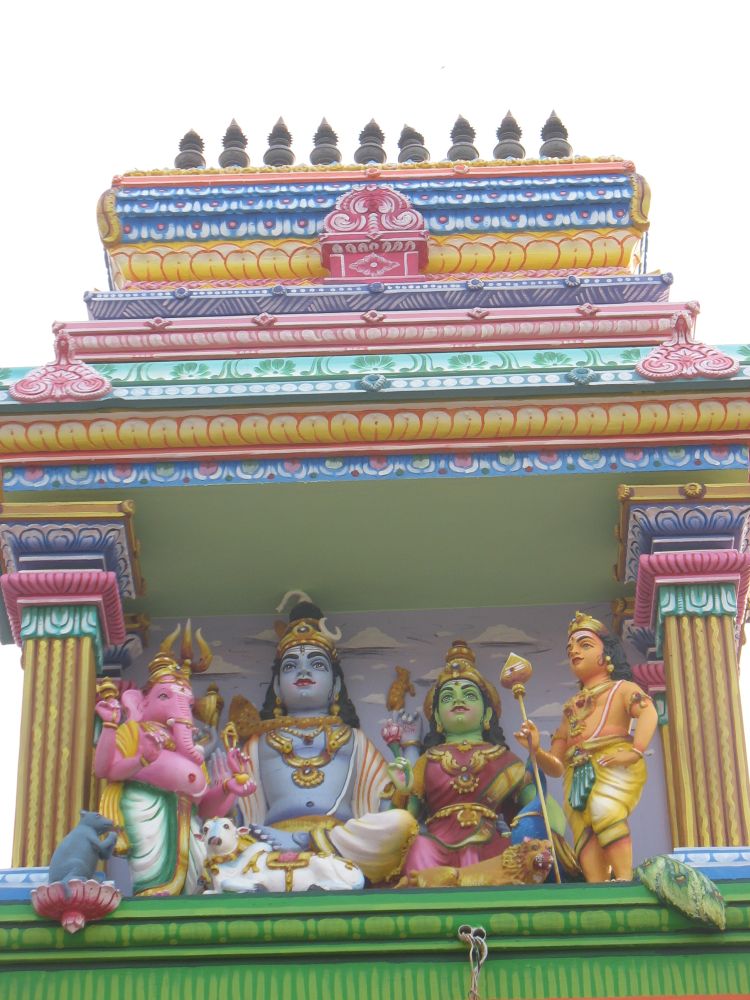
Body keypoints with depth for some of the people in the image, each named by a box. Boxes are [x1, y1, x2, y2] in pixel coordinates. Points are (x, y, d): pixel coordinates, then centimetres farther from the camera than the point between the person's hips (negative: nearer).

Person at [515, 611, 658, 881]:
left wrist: (636, 751, -22)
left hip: (613, 764, -4)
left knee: (602, 808, -35)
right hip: (578, 776, 4)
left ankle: (625, 878, -39)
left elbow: (647, 711, -6)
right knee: (584, 829, -23)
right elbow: (556, 766, 30)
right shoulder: (571, 707, 33)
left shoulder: (621, 688, 18)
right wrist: (535, 749, 9)